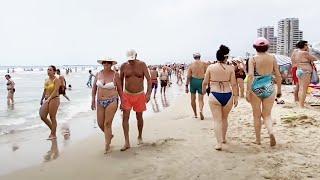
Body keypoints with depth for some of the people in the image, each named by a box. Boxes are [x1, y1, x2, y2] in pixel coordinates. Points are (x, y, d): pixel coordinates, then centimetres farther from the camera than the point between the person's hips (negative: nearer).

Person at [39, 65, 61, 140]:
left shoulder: (56, 80, -9)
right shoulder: (46, 80, 13)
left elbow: (55, 91, -18)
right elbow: (45, 91, 20)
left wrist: (49, 99, -22)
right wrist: (42, 99, 16)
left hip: (54, 99, -8)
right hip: (47, 100, 8)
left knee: (52, 117, -2)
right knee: (42, 116, 5)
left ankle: (53, 135, 10)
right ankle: (52, 129, 24)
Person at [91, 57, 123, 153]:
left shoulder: (115, 75, -6)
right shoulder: (98, 74, 5)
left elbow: (119, 89, 0)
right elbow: (94, 88, 14)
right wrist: (93, 100, 10)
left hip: (112, 101, -5)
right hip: (100, 102, 5)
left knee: (107, 124, -5)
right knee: (100, 123, 8)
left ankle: (107, 146, 8)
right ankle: (109, 135, 38)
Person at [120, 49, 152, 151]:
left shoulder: (142, 64, -7)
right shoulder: (123, 66, -3)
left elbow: (149, 79, -9)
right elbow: (121, 81, 8)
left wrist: (148, 93, -20)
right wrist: (120, 95, 10)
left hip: (139, 95, -1)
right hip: (127, 95, 1)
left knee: (139, 117, 10)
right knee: (125, 117, -7)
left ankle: (140, 137, 33)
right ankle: (127, 142, -3)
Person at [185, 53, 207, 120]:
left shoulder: (191, 64, 3)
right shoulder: (204, 64, 2)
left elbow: (188, 76, -2)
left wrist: (186, 86, 1)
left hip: (193, 81, 0)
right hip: (201, 81, 0)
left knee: (193, 99, 14)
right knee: (200, 99, 4)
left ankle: (195, 114, 21)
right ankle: (201, 110, -24)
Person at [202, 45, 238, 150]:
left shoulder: (210, 67, -2)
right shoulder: (230, 68, -1)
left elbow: (205, 82, 3)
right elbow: (234, 84, -3)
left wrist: (203, 90, 21)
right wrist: (235, 97, 5)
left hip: (214, 96, -2)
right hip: (227, 96, 2)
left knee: (217, 120, 3)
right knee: (224, 118, 21)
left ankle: (219, 143, -4)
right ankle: (223, 138, 37)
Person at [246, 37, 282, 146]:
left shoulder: (253, 59, -7)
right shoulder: (272, 58, 2)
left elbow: (250, 75, -16)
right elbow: (278, 75, 4)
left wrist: (248, 91, -13)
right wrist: (279, 89, 14)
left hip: (256, 88, -2)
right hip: (269, 88, 2)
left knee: (257, 116, 13)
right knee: (267, 115, 13)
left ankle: (258, 139, 22)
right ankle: (271, 132, -14)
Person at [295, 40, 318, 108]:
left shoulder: (297, 53, 11)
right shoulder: (305, 53, -15)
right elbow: (315, 59, -4)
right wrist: (308, 52, 7)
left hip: (299, 71, 9)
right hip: (305, 72, -9)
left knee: (300, 89, 13)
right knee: (304, 90, -7)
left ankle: (300, 104, 19)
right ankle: (302, 106, -6)